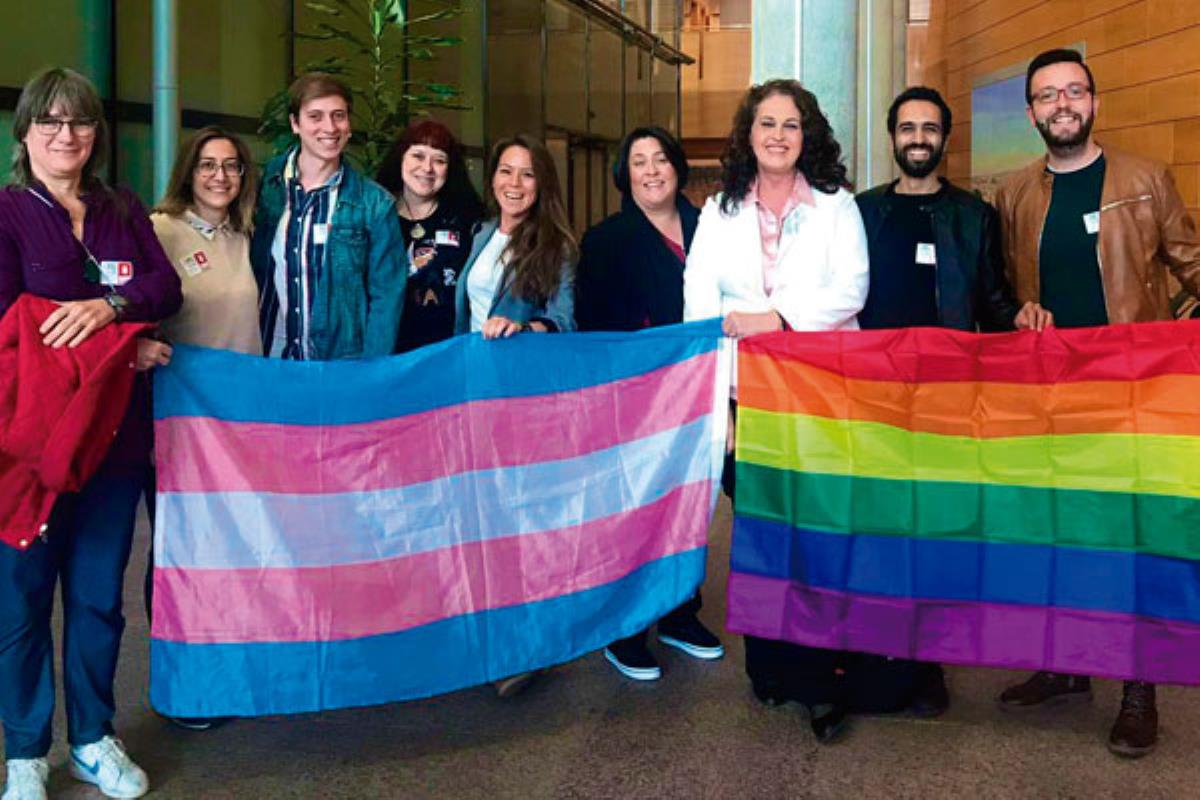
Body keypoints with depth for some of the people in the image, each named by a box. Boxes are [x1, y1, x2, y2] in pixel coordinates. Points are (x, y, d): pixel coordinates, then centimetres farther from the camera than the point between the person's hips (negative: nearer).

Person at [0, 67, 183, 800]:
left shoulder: (124, 210, 12)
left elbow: (166, 288, -2)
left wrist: (110, 306, -22)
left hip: (113, 432, 4)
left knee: (99, 594, 11)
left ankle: (94, 738, 25)